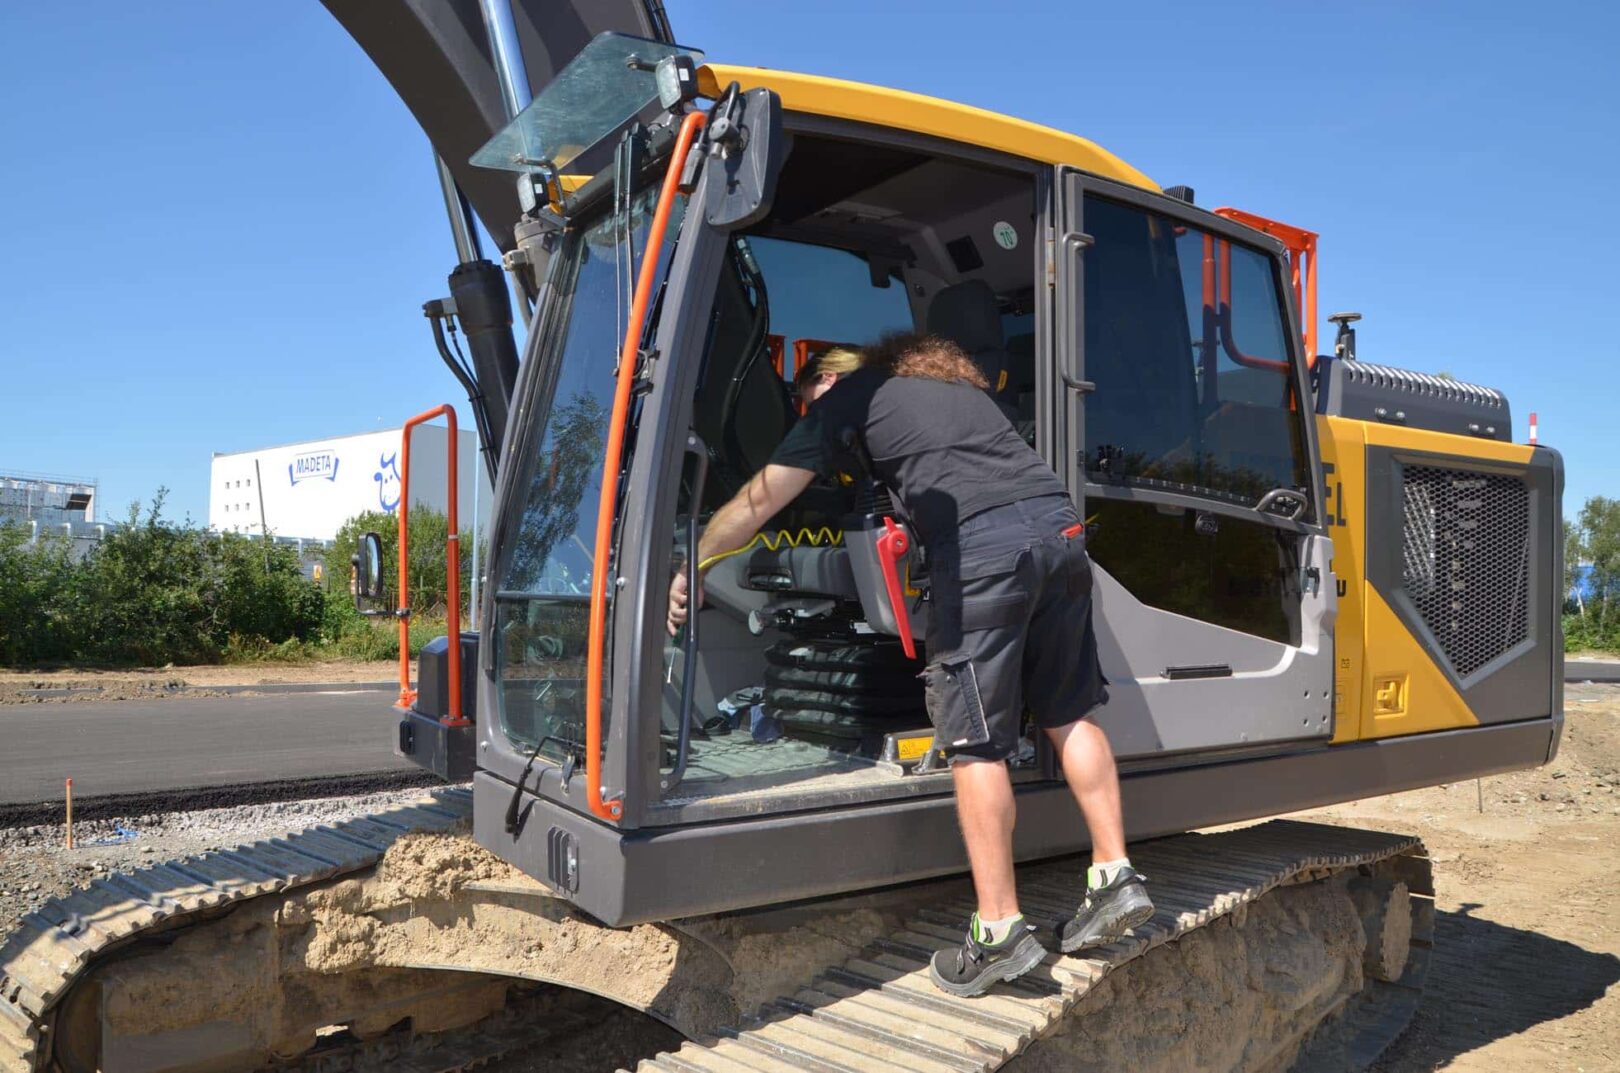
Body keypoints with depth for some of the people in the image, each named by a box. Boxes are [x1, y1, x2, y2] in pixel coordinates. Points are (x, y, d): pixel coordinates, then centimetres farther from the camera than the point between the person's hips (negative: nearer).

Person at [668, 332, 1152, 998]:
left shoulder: (845, 399, 15)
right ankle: (1115, 877, 19)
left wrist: (690, 570, 20)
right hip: (1060, 524, 7)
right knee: (1069, 712, 17)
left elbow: (760, 500, 12)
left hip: (981, 545, -7)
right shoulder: (960, 386, 32)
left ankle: (1000, 930, 4)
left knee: (974, 740, 0)